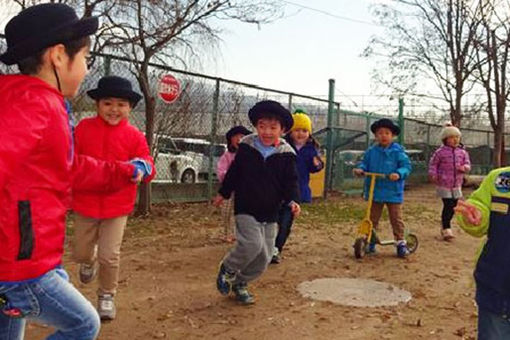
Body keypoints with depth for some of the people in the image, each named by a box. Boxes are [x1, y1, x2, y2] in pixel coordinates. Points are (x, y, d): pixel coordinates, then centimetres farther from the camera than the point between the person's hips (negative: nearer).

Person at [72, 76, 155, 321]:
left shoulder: (135, 136, -5)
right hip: (85, 202, 2)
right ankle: (89, 261, 53)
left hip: (117, 206, -1)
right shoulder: (84, 128, -3)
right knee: (80, 252, 14)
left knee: (109, 256, -1)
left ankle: (106, 295, 26)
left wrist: (142, 167, -28)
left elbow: (149, 169, -6)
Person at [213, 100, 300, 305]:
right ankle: (228, 269, 5)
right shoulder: (246, 147, -2)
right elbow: (234, 173, 9)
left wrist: (292, 201, -18)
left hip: (270, 213, 3)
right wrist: (223, 194, 17)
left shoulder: (287, 154, -3)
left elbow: (290, 181, 0)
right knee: (252, 244, -23)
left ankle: (240, 283, 30)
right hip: (246, 209, -2)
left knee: (263, 258, 6)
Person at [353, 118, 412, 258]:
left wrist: (399, 174, -27)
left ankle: (400, 242, 16)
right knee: (372, 218, 11)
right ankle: (370, 241, 23)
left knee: (396, 218, 4)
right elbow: (365, 163, 10)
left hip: (393, 191, -3)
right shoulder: (371, 151, 3)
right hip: (375, 190, 3)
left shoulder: (398, 151, -6)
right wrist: (360, 169, -12)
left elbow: (406, 166, -8)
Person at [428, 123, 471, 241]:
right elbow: (433, 164, -1)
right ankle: (446, 229, 0)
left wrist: (464, 167, -15)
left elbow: (467, 164, 8)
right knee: (448, 206, -9)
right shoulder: (440, 152, -7)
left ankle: (444, 225, 30)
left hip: (456, 185, 5)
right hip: (444, 184, -5)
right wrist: (433, 174, -16)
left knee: (453, 206, 11)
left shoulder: (462, 152, 4)